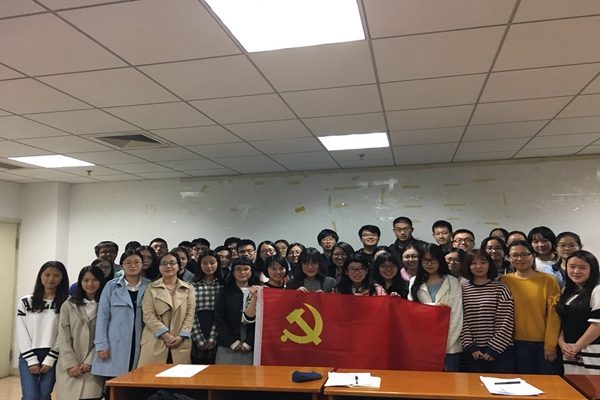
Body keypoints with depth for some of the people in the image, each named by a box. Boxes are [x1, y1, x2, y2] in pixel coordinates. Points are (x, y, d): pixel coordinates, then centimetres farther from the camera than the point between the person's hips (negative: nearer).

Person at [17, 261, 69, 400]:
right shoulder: (25, 302, 5)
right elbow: (22, 333, 1)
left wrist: (50, 359, -10)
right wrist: (32, 360, -7)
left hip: (52, 356, -1)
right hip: (28, 356, 1)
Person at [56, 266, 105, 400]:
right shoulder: (68, 305, 6)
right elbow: (63, 338, 1)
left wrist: (90, 362, -8)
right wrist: (71, 364, -8)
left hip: (93, 367, -1)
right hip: (69, 366, 1)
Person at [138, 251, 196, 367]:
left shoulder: (188, 288, 11)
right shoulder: (151, 288, 6)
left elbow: (190, 314, 5)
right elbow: (148, 315, -2)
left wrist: (181, 336, -9)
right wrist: (166, 335, -12)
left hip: (180, 344, 1)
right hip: (155, 343, -1)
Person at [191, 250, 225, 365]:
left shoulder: (223, 285, 3)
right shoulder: (192, 286, 3)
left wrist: (212, 339, -9)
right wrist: (200, 340, -8)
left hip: (216, 339, 0)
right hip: (196, 340, 0)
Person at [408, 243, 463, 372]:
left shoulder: (452, 282, 2)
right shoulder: (415, 282, 10)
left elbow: (456, 315, -3)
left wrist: (447, 344, -10)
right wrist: (432, 306, -16)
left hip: (450, 346, -2)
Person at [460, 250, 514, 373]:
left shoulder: (500, 288, -2)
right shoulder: (463, 289, 2)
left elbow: (506, 321, -5)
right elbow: (462, 321, 0)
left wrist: (494, 348, -8)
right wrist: (470, 347, -6)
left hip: (500, 350, -1)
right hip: (474, 351, 1)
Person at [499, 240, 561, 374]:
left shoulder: (548, 280, -3)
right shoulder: (504, 281, 0)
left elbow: (554, 314, -4)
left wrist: (550, 344, -6)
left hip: (545, 343, -1)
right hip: (519, 344, 1)